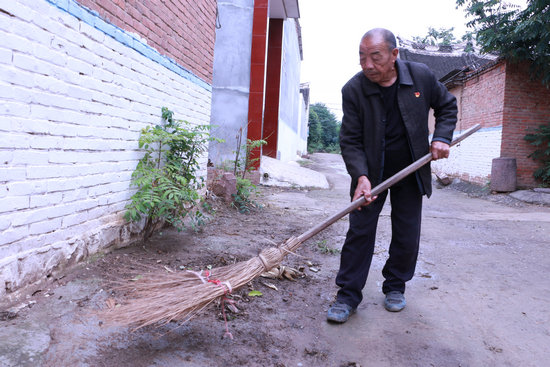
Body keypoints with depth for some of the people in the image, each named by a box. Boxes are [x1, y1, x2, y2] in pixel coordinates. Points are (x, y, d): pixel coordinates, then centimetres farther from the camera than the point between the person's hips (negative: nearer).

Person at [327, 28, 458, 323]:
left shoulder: (422, 76, -9)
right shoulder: (353, 90, -15)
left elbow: (447, 106, 9)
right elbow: (350, 140, -15)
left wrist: (441, 137, -8)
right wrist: (361, 176, -29)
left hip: (411, 171, 2)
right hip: (371, 171, -2)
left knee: (407, 236, 8)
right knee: (359, 232, -3)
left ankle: (395, 287, 29)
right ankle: (347, 295, 7)